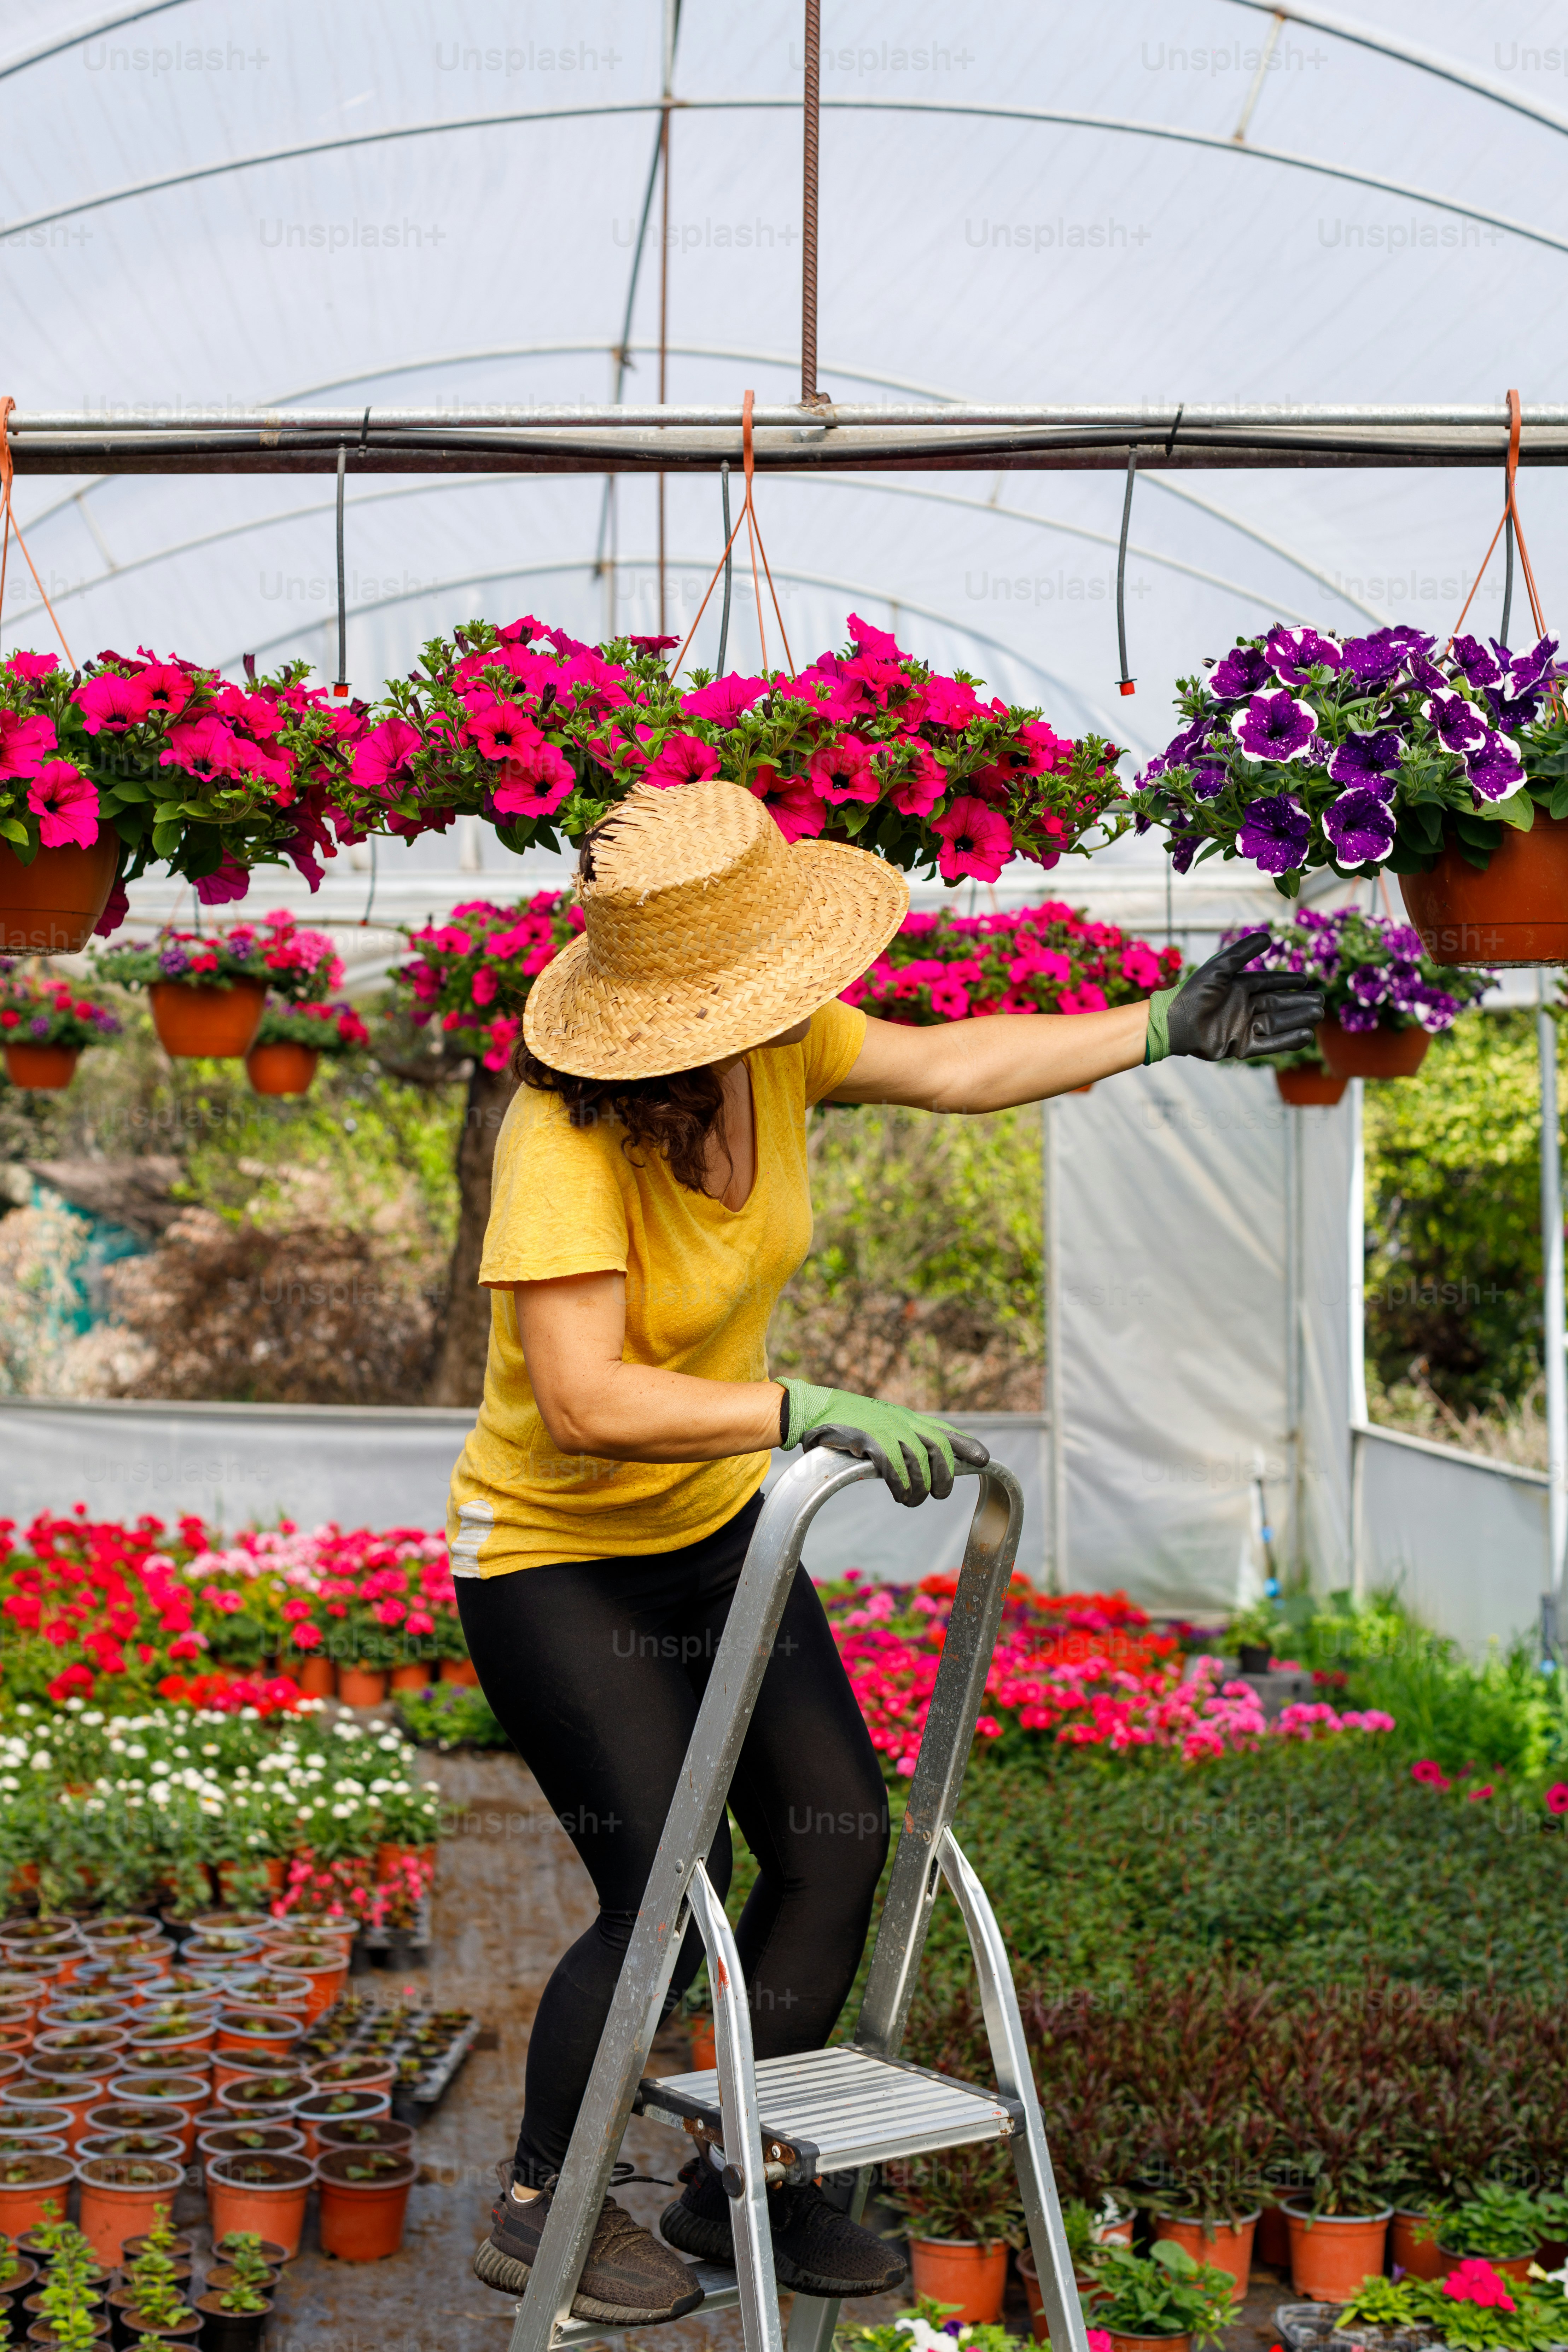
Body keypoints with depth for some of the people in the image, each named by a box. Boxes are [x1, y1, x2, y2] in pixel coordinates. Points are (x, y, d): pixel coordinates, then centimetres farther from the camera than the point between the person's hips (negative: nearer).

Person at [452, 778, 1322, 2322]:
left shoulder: (775, 1050, -12)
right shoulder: (564, 1147, -32)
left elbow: (955, 1065, 0)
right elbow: (585, 1402, -39)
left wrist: (1166, 1029, 0)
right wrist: (811, 1414, -43)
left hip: (715, 1522, 7)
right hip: (557, 1553, -7)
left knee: (836, 1837, 3)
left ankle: (734, 2186, 22)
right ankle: (539, 2208, 17)